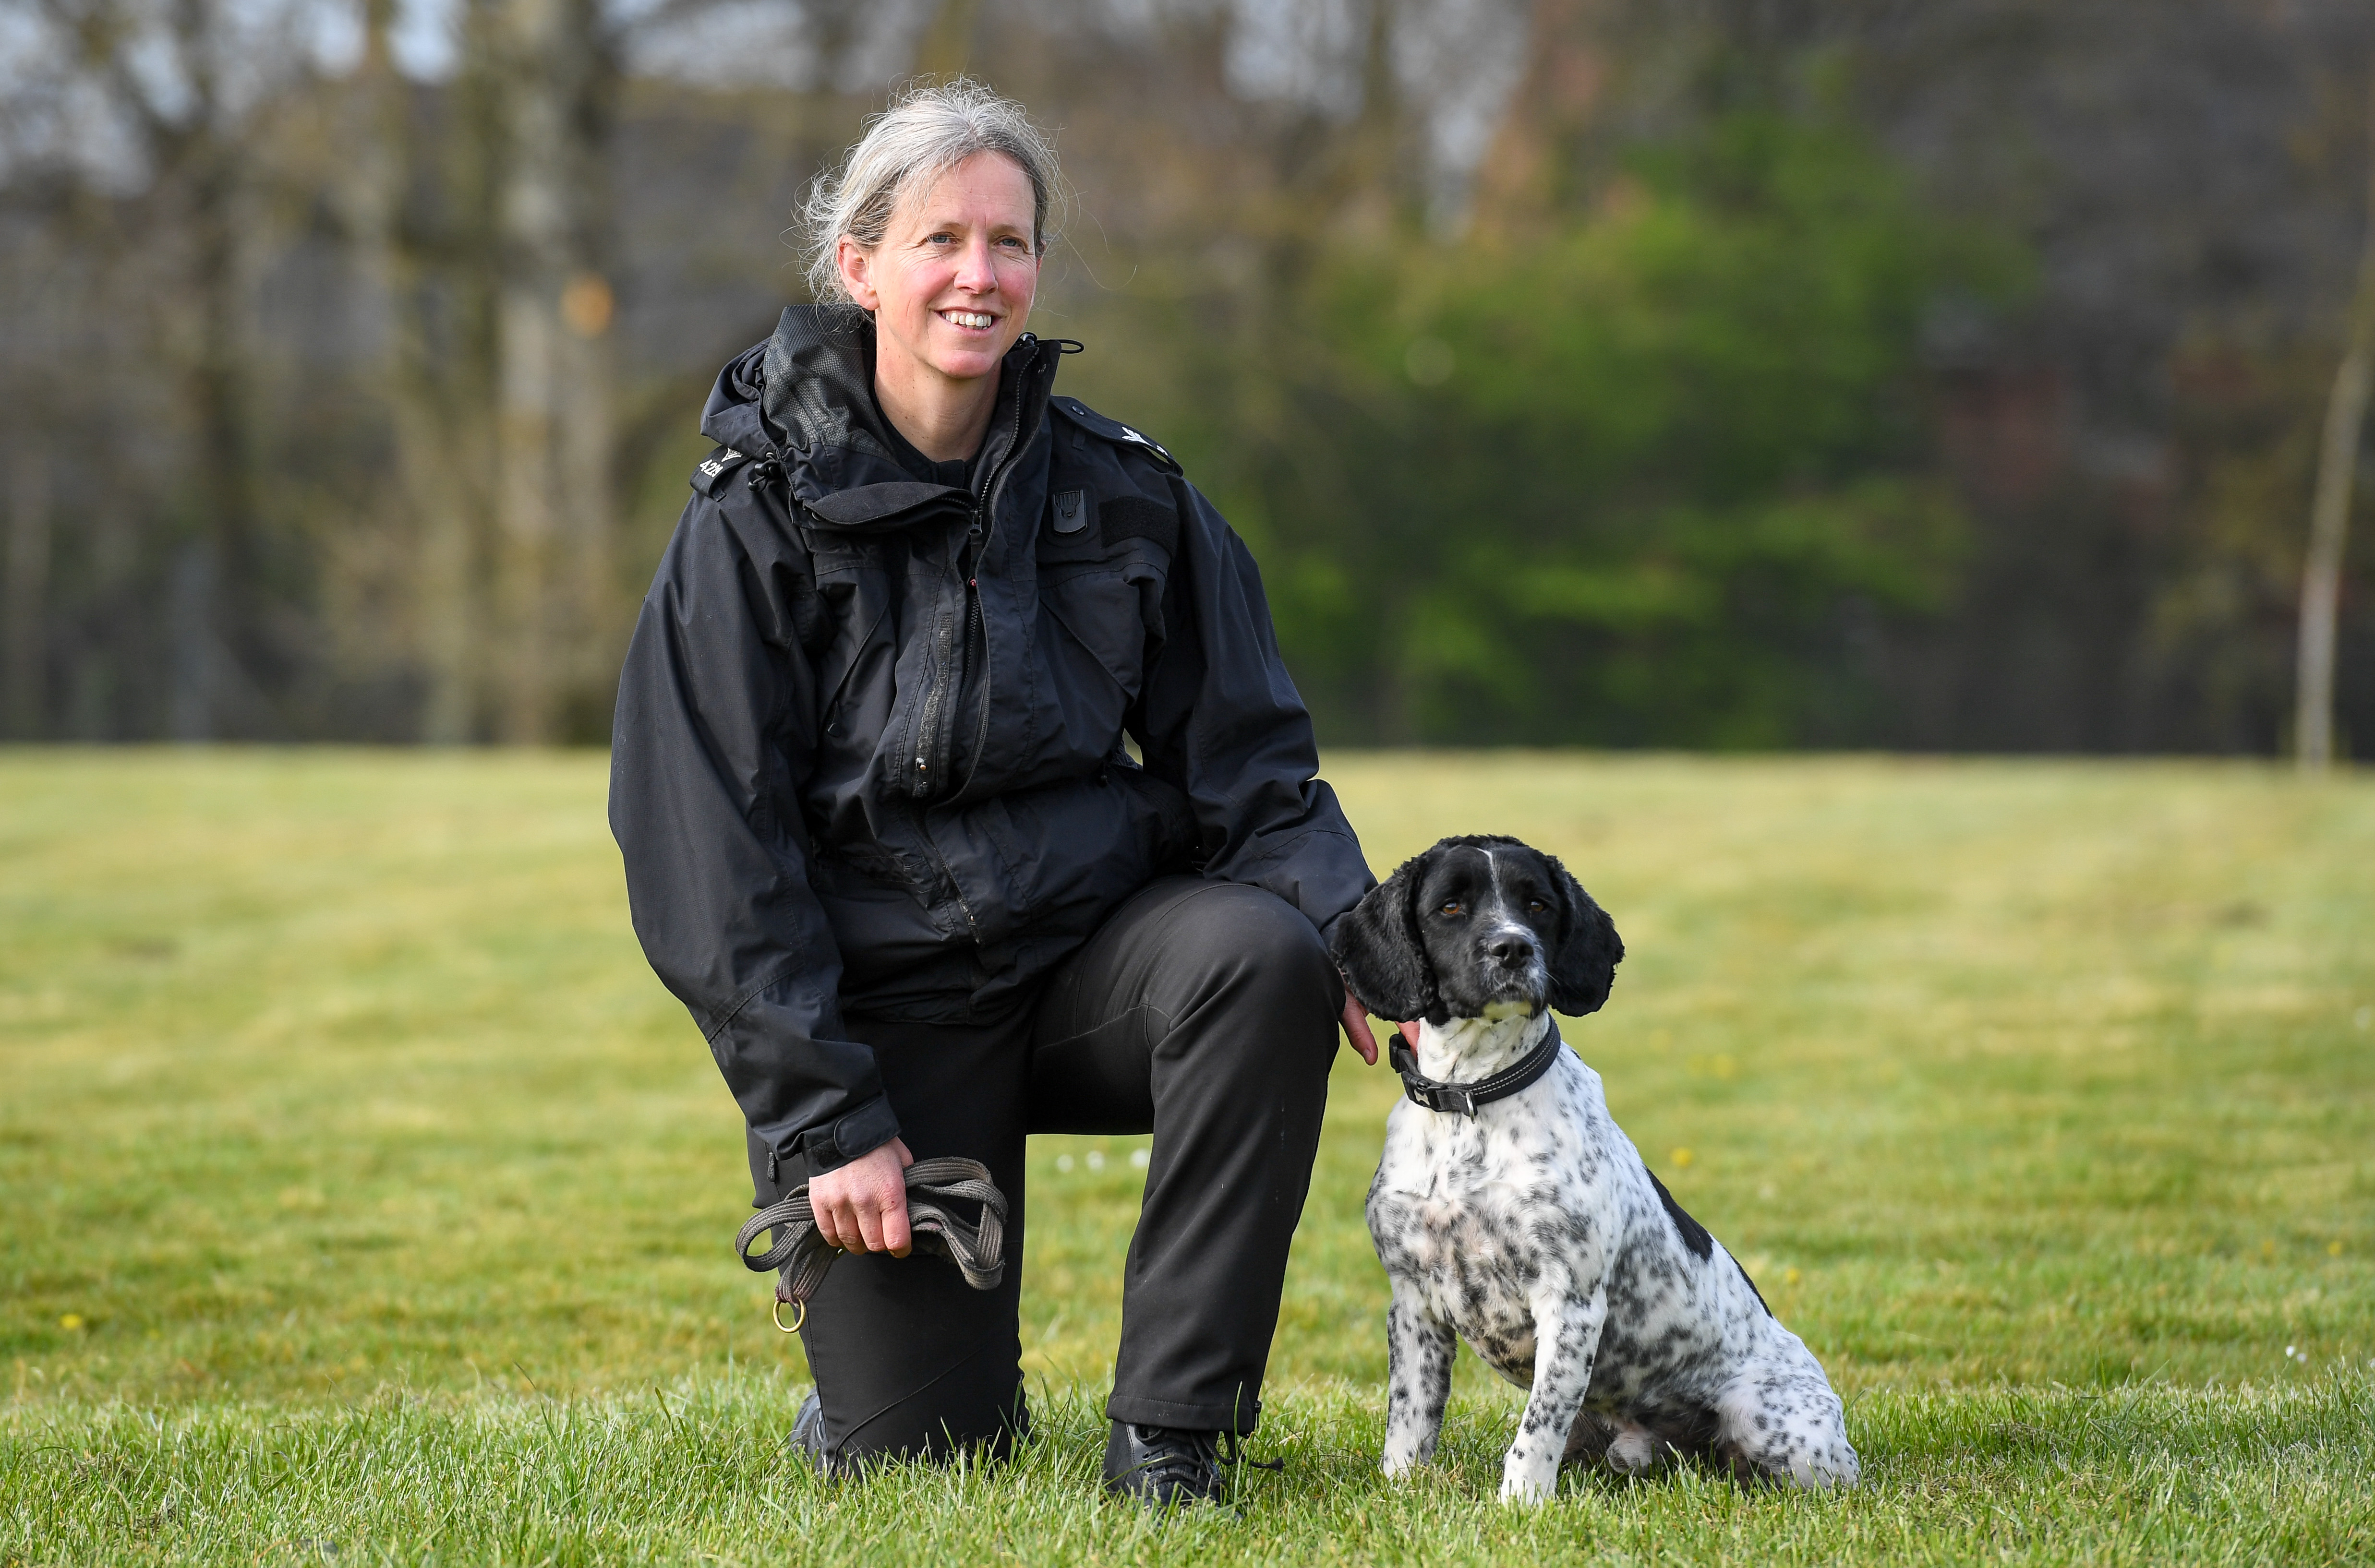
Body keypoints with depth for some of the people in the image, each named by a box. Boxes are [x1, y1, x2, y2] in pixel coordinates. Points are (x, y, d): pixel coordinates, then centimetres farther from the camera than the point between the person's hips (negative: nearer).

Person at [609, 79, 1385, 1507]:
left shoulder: (1123, 494, 0)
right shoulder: (763, 513, -8)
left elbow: (1247, 759, 3)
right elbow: (710, 851, -9)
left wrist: (1356, 937, -16)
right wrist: (824, 1118, -14)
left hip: (1094, 949, 2)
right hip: (883, 1001, -2)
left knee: (1264, 955, -32)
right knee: (917, 1455, -9)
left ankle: (1172, 1429, -21)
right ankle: (875, 1386, 31)